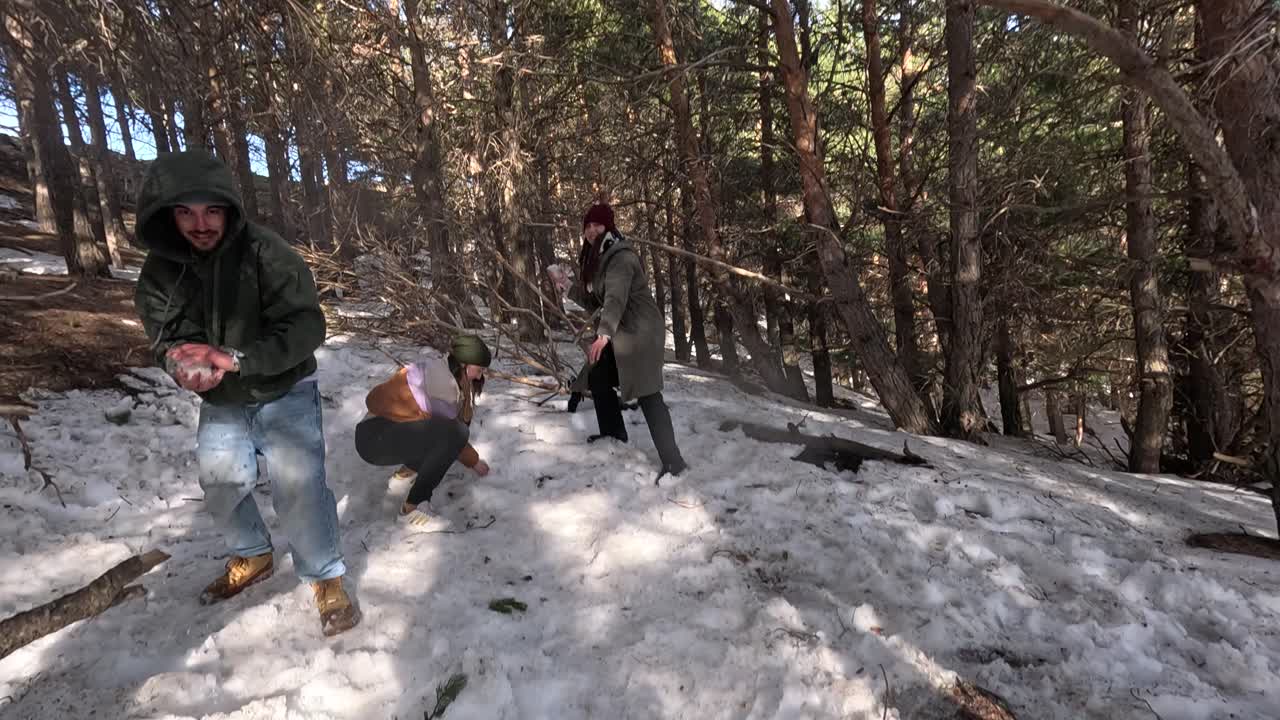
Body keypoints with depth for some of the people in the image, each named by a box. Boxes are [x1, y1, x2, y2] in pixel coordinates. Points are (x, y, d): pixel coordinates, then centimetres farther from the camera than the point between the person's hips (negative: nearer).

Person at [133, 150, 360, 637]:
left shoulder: (265, 252, -23)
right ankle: (253, 558, 39)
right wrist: (179, 358, -29)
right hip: (220, 401, 5)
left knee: (298, 484, -13)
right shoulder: (160, 269, -7)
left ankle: (325, 577, 6)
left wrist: (238, 358, -37)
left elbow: (306, 327, -26)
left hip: (283, 391, -5)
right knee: (220, 483, 12)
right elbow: (164, 332, -5)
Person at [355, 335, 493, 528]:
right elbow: (452, 434, -12)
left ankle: (410, 466, 17)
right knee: (455, 433, -29)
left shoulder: (440, 369, 7)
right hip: (375, 437, -10)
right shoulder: (439, 381, -21)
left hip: (391, 432, 10)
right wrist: (474, 461, 3)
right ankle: (414, 504, -18)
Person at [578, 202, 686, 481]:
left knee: (648, 395, -16)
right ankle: (614, 435, 40)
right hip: (621, 332, 10)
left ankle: (673, 461, -17)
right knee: (598, 379, 21)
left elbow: (616, 297, -33)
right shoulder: (597, 256, 14)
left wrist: (604, 334, -43)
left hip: (641, 332, -10)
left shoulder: (620, 256, -17)